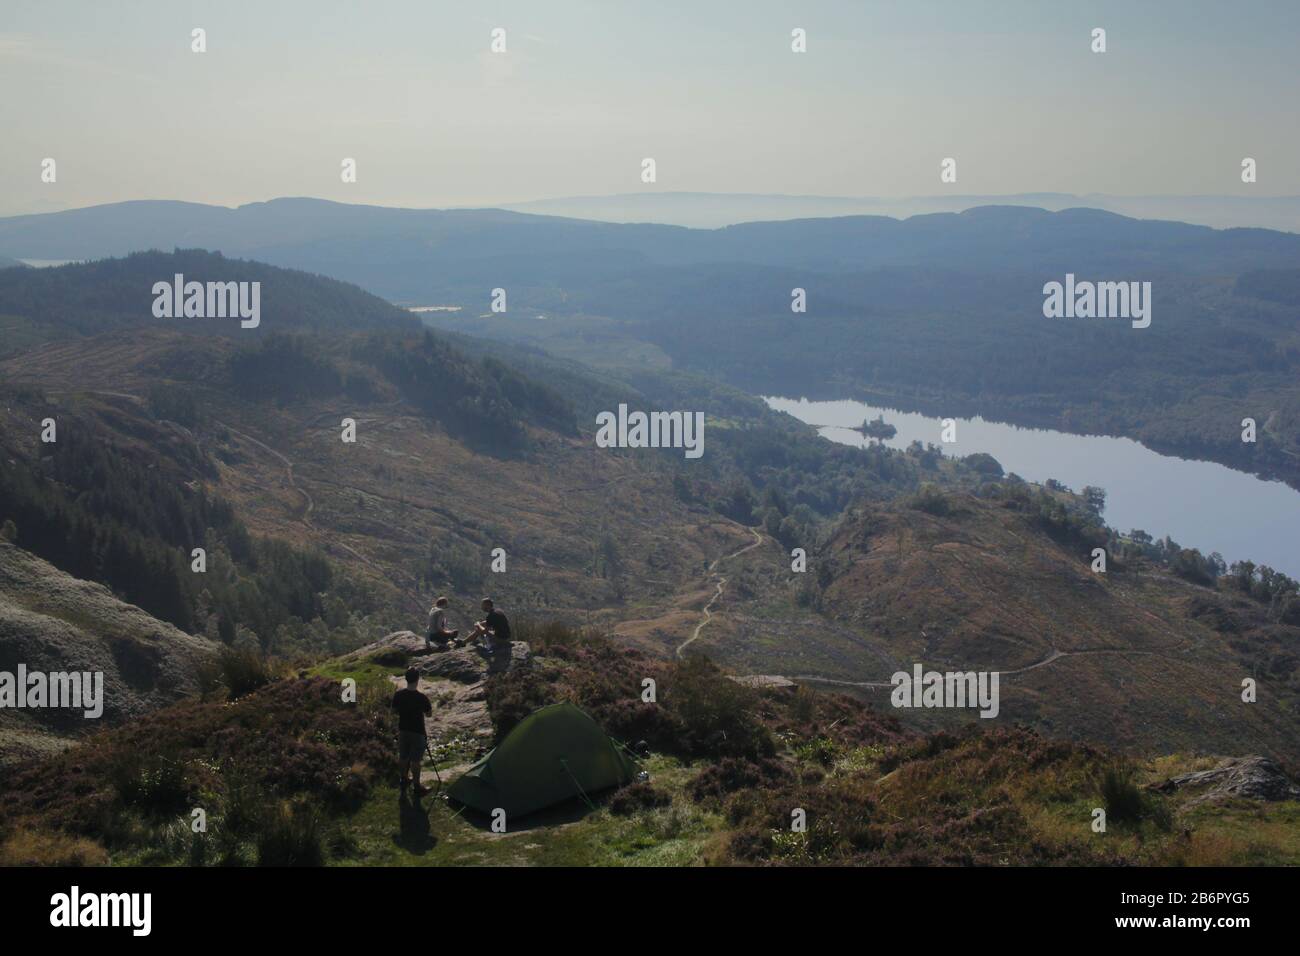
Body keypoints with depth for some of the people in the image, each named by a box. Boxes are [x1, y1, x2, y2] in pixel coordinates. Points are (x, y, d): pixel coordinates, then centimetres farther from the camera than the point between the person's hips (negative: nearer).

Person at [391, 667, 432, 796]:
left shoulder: (398, 695, -11)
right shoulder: (421, 698, -24)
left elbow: (395, 710, 3)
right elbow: (428, 714, -10)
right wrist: (430, 707, 9)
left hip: (403, 730, 4)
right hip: (417, 732, -4)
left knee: (403, 757, 22)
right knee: (415, 760, 7)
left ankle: (404, 780, 37)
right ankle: (417, 787, 17)